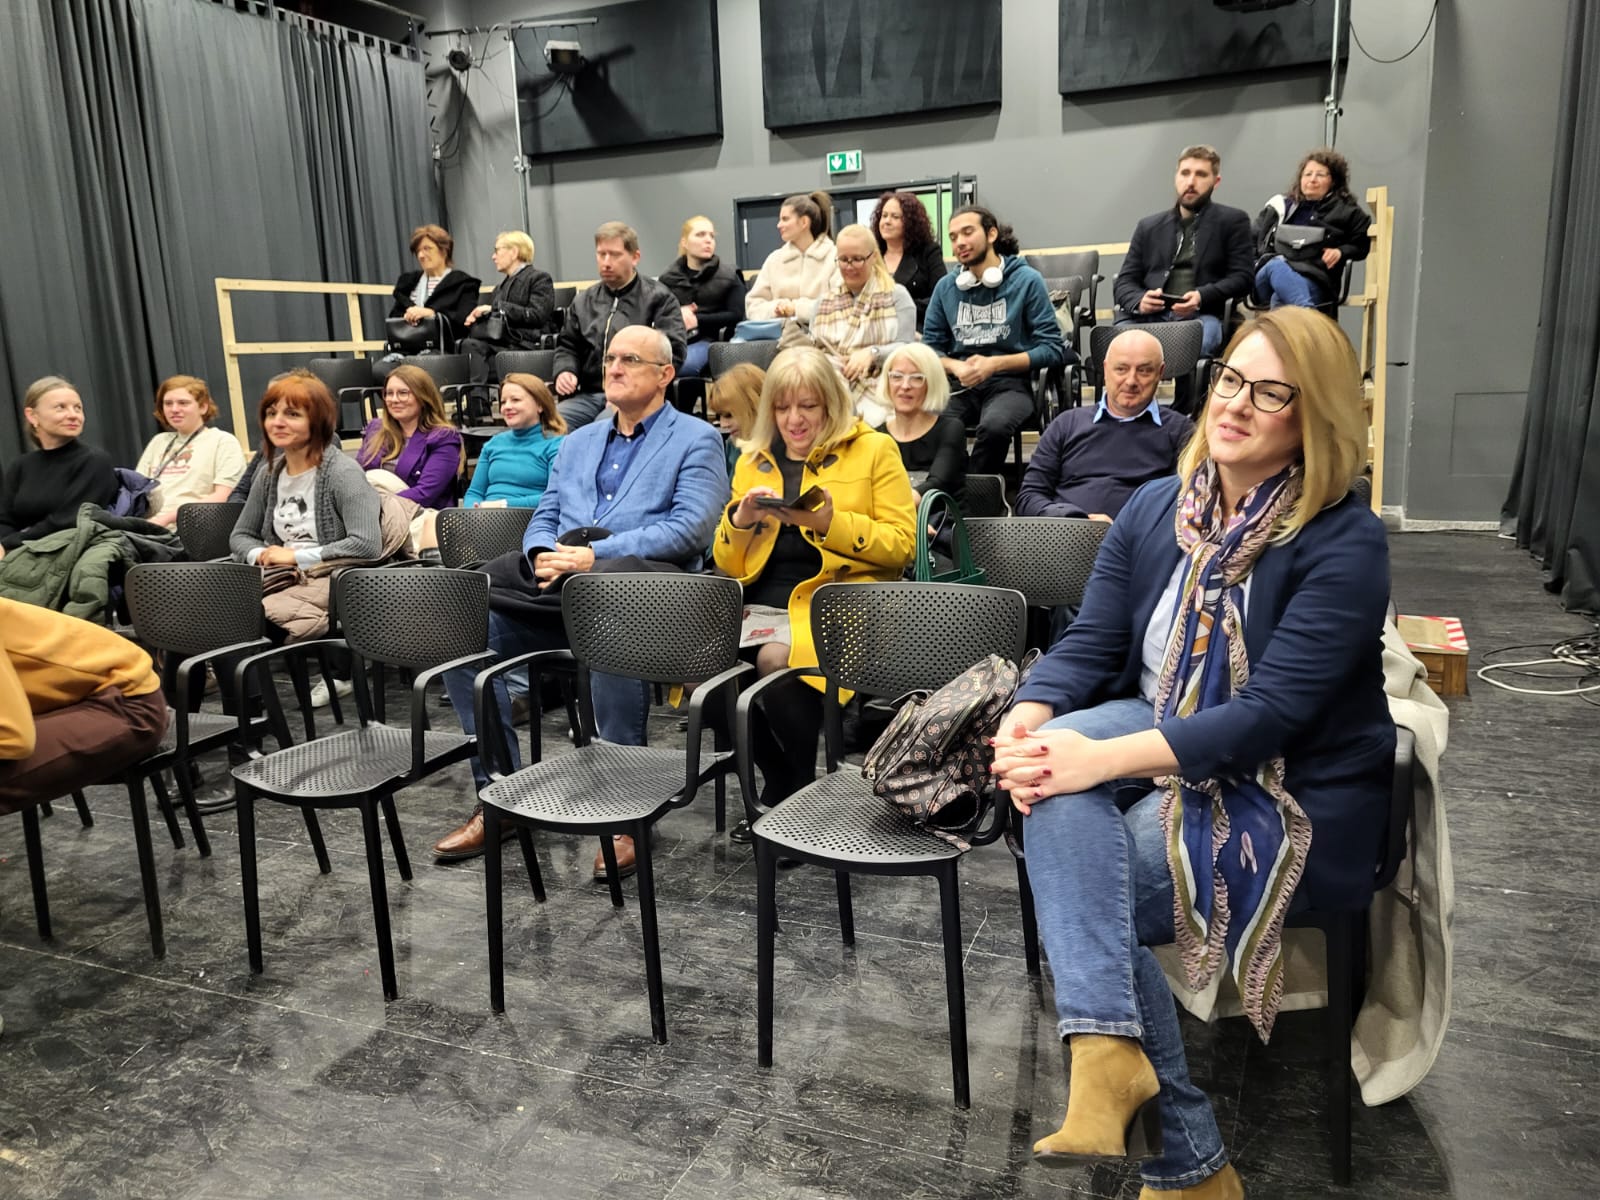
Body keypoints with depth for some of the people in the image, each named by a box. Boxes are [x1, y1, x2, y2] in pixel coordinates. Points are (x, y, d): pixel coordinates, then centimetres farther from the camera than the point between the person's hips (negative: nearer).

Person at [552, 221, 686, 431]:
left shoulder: (659, 299, 6)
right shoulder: (583, 301, 22)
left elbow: (672, 351, -5)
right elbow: (567, 346, 28)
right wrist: (565, 371, 5)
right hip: (588, 395, 5)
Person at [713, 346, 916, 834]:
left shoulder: (874, 449, 8)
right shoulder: (753, 459, 19)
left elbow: (901, 545, -2)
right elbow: (726, 563, 16)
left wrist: (830, 522, -15)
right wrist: (740, 519, -5)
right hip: (762, 596, 4)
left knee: (776, 657, -34)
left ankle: (802, 786, -7)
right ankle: (777, 784, -4)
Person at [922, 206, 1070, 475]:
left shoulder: (1027, 281, 1)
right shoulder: (946, 287, 12)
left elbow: (1052, 348, -3)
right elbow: (931, 347, 14)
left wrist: (994, 364, -13)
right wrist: (956, 367, -9)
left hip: (1010, 383, -2)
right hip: (960, 384, 3)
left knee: (994, 426, -37)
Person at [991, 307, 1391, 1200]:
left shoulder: (1346, 544, -15)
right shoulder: (1156, 509, 3)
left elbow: (1269, 714, -24)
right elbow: (1090, 646, 0)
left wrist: (1104, 759, -34)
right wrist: (1029, 718, -22)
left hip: (1293, 797, -5)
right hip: (1169, 739, 6)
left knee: (1085, 889, -24)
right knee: (1054, 761, -28)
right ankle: (1107, 1040, -33)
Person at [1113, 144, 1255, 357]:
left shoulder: (1233, 221, 16)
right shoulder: (1148, 227, 24)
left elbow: (1242, 277, 6)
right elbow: (1124, 282, 17)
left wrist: (1202, 297, -14)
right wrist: (1139, 301, -8)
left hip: (1201, 316, -2)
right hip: (1150, 316, 2)